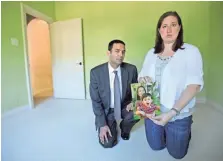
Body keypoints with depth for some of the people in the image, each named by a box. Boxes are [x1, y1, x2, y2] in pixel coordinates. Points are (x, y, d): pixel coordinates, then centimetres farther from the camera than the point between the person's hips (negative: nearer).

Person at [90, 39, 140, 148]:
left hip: (124, 106, 2)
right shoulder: (96, 72, -18)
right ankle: (111, 125, 22)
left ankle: (124, 127, 7)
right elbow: (95, 101, -12)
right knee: (108, 143, -14)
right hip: (106, 110, -1)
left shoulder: (131, 69, -14)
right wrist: (102, 124, -15)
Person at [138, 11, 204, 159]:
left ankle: (186, 132, 48)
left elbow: (194, 85, -19)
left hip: (178, 115, -3)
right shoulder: (152, 53, 2)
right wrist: (141, 79, -16)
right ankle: (166, 134, 53)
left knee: (177, 153, 21)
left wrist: (172, 112, -29)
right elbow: (142, 76, 9)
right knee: (156, 146, 24)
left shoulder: (191, 51, -11)